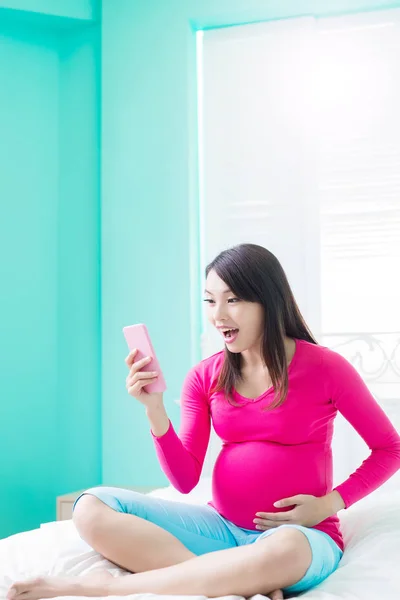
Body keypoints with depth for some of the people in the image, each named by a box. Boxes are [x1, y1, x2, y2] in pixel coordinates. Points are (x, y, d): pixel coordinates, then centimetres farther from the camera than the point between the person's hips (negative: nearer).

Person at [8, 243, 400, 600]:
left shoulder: (324, 368, -6)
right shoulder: (205, 377, 4)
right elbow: (185, 480, 3)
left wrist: (329, 503, -9)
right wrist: (155, 409, -11)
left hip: (302, 535, -4)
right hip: (222, 526, 4)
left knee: (282, 549, -42)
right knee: (92, 507, -16)